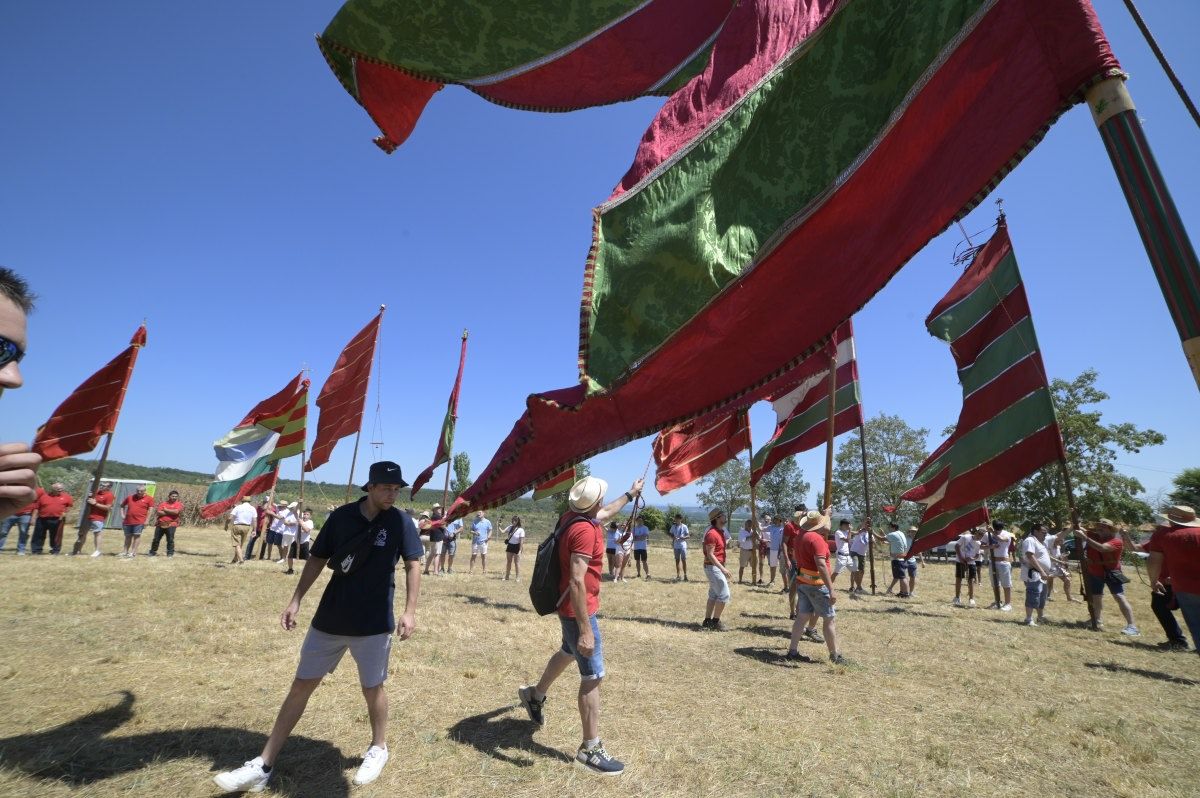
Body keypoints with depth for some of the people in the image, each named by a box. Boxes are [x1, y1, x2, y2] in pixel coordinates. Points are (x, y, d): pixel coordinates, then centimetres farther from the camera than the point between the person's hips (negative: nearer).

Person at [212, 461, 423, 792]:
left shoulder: (400, 522, -11)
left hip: (374, 622, -2)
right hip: (329, 619, 3)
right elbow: (317, 560, 5)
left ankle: (378, 749, 35)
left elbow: (413, 566, -9)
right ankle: (263, 766, 28)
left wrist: (410, 611, -15)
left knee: (372, 688, 10)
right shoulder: (341, 516, -5)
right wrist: (295, 600, 2)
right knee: (301, 686, 12)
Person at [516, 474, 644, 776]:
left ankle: (535, 694, 51)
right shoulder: (584, 530, -30)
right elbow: (577, 582, -33)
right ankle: (590, 750, 14)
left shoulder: (574, 515, -1)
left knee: (569, 651, 31)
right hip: (578, 609, -10)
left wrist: (630, 494, 32)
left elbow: (606, 513, 21)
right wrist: (586, 630, -32)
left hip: (570, 606, 10)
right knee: (593, 677, 1)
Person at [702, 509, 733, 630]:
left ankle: (707, 621, 22)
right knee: (724, 594, -7)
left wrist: (723, 568, 18)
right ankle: (716, 622, 3)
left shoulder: (720, 532, 11)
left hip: (717, 567, 10)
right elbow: (710, 555, -22)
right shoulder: (712, 533, -19)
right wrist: (723, 569, -25)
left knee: (714, 595, 14)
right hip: (713, 567, -10)